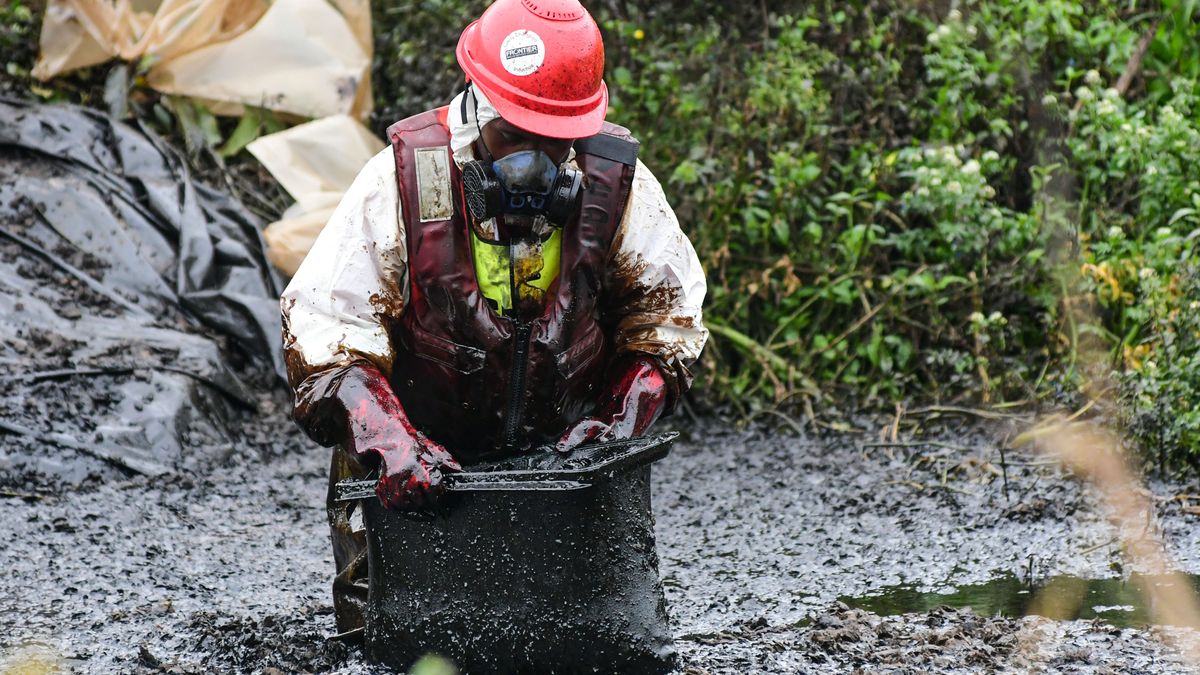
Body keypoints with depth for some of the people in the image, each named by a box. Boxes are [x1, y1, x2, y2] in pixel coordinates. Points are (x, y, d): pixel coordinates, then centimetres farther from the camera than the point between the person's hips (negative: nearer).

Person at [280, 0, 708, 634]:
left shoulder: (614, 182, -9)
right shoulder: (405, 179, -17)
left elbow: (665, 304, 5)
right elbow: (323, 320, -18)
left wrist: (624, 416, -11)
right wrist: (388, 437, -33)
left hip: (560, 455, 2)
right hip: (422, 463, -2)